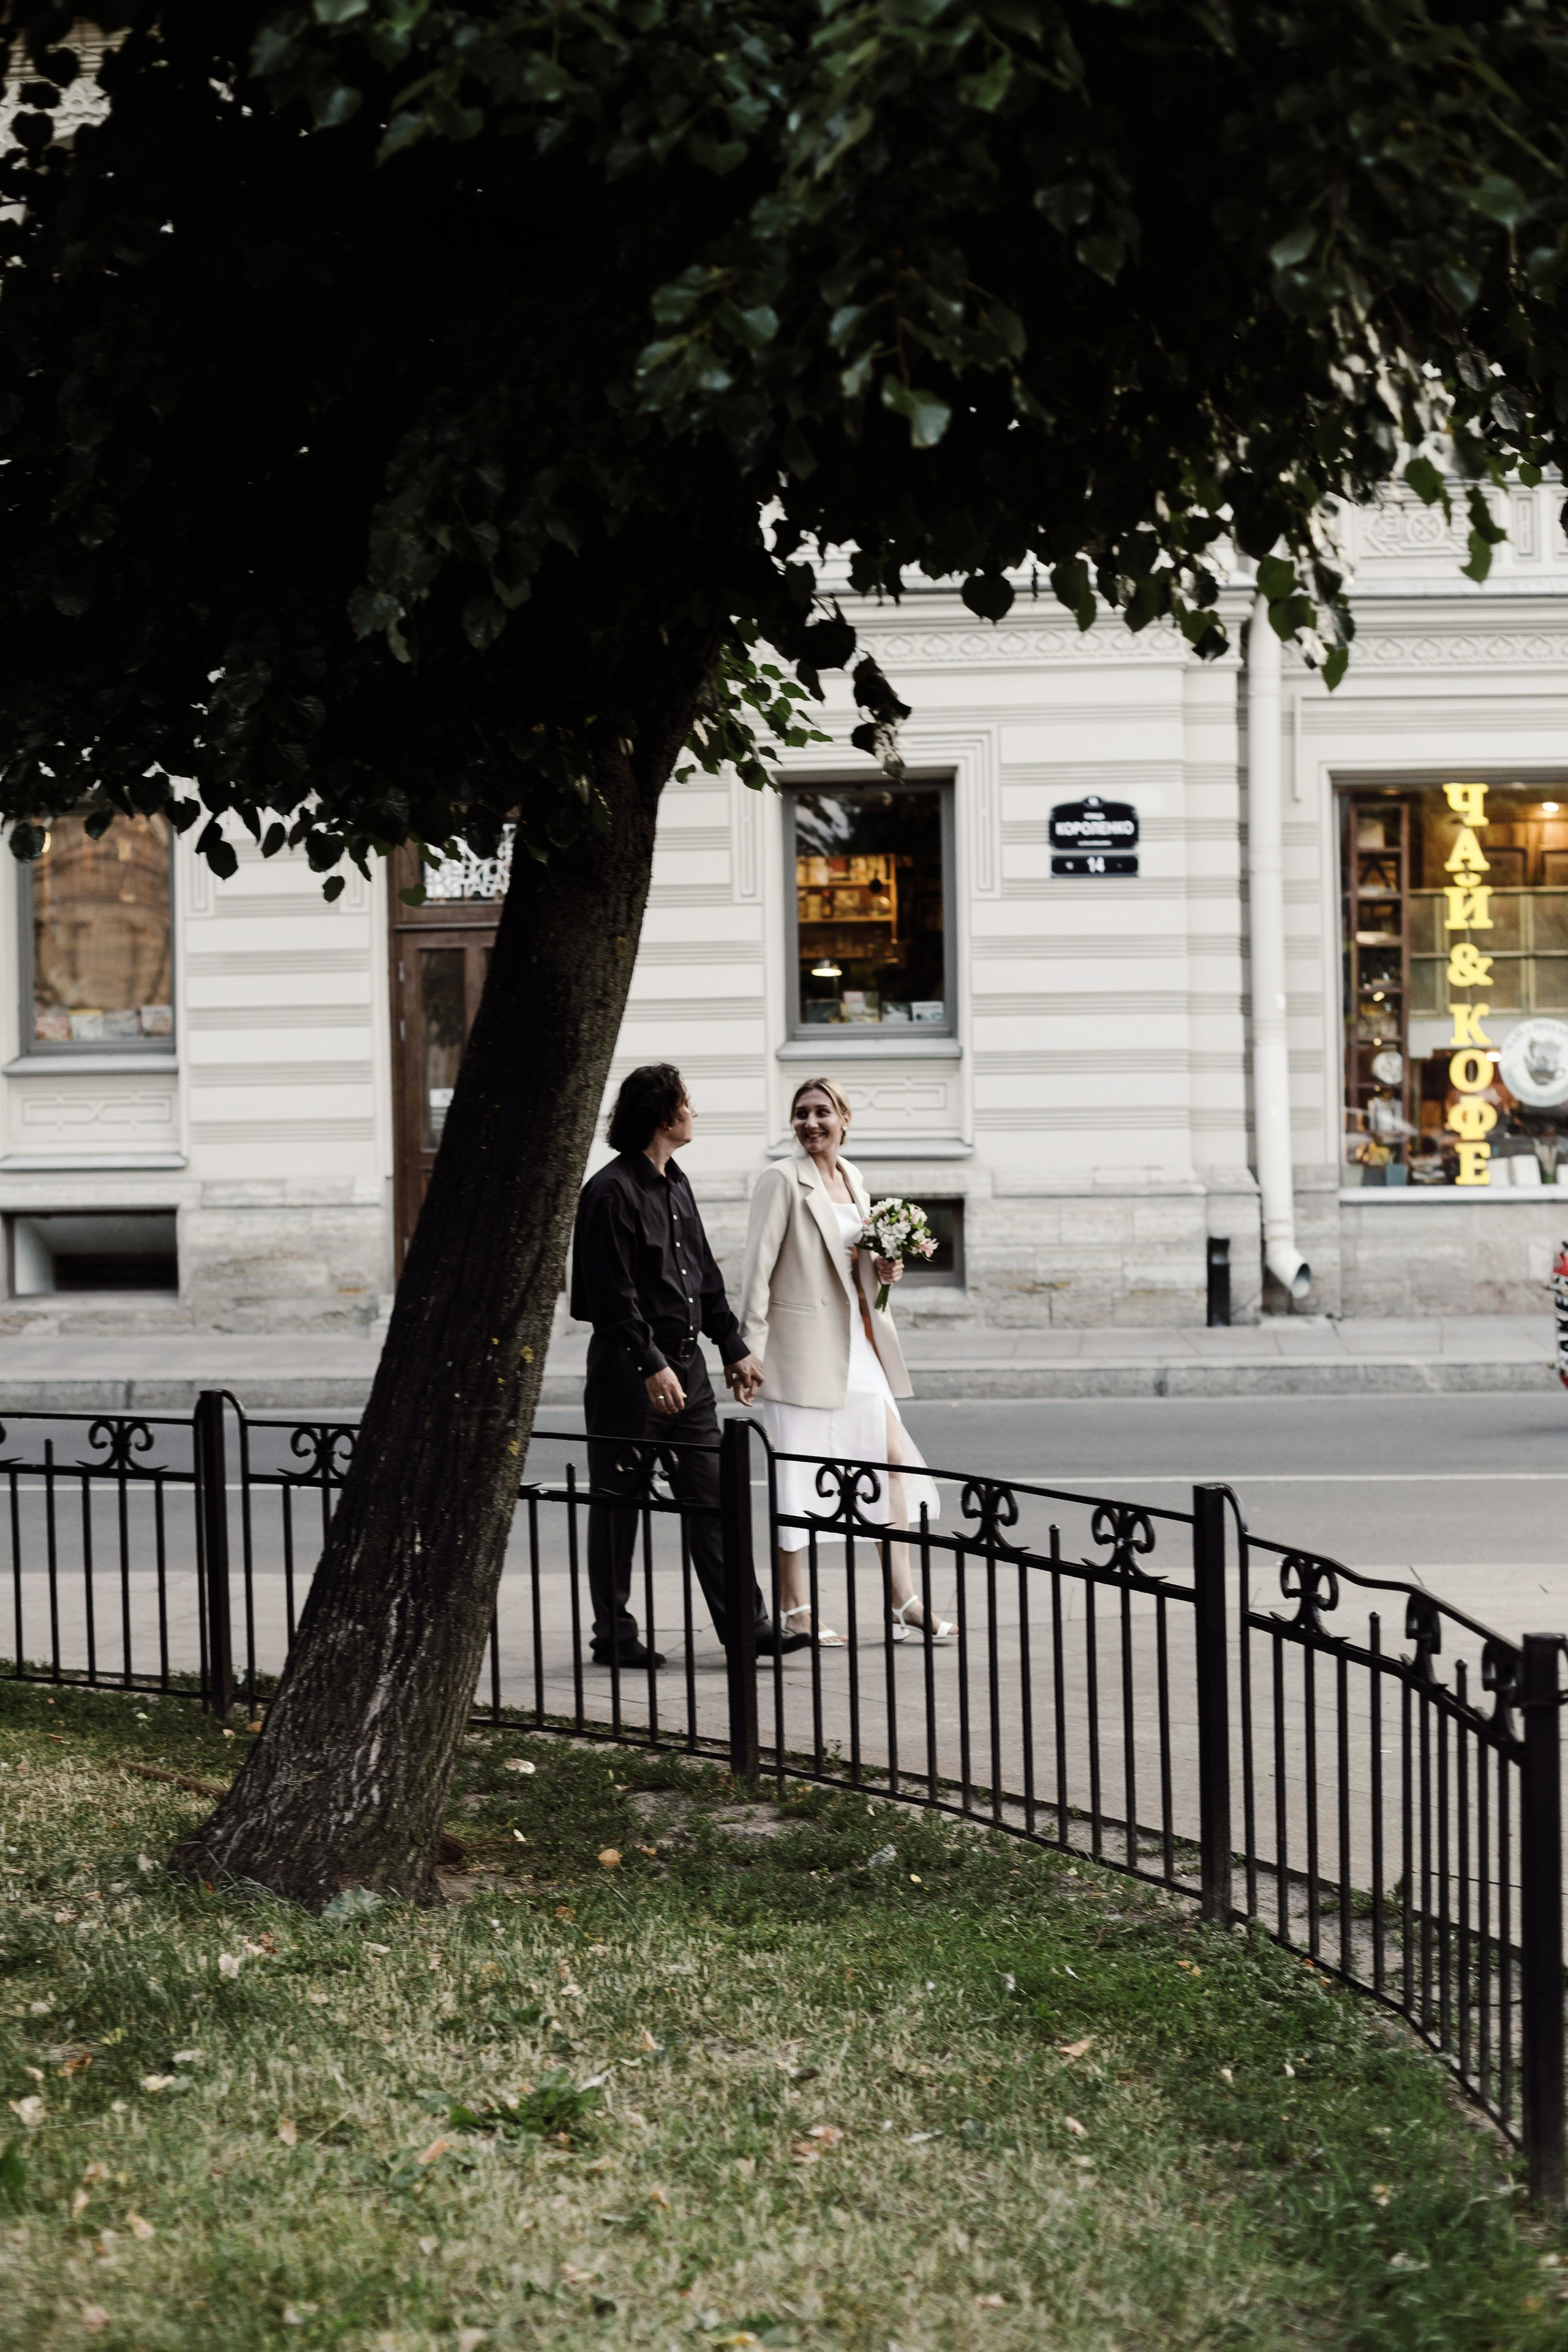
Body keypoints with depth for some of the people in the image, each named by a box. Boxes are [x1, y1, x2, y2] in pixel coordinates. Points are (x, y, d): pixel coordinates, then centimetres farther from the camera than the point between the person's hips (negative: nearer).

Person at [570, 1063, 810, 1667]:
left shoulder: (675, 1185, 14)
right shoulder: (611, 1191, -14)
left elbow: (705, 1276, 21)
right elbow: (613, 1294, -19)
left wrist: (734, 1347, 18)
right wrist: (649, 1365, -23)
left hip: (686, 1365, 8)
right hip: (629, 1371, -8)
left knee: (712, 1499, 5)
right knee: (618, 1507, 2)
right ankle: (613, 1636, 10)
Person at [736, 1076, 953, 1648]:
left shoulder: (852, 1178, 12)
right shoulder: (783, 1180, -9)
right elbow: (759, 1268, -12)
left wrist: (885, 1269, 2)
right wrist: (751, 1352, -17)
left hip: (859, 1339, 8)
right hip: (806, 1345, -8)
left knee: (894, 1460, 7)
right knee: (798, 1476, -2)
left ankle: (903, 1600, 14)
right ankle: (793, 1611, 5)